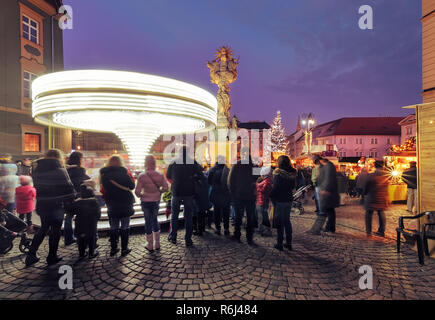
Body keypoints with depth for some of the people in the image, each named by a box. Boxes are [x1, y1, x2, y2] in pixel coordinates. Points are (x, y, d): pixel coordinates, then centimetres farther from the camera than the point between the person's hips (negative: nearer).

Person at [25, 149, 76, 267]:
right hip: (56, 207, -6)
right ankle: (52, 257, 19)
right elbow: (68, 188, -13)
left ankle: (31, 255, 23)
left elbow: (36, 186, 10)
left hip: (41, 205, 6)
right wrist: (73, 196, 3)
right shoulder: (60, 170, -15)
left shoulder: (36, 169, 3)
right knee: (55, 231, 9)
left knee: (43, 229, 23)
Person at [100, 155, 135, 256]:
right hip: (125, 203, -3)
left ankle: (113, 248, 21)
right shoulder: (123, 173, -12)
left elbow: (104, 189, 6)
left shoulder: (104, 175, -2)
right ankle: (124, 249, 12)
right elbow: (132, 186, -2)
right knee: (125, 226, 7)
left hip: (111, 205, 3)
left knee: (113, 227, 14)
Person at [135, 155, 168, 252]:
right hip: (156, 201, 3)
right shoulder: (160, 175, -8)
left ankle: (150, 245, 23)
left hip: (146, 202, -3)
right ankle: (157, 244, 26)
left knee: (148, 222, 11)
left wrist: (140, 195, 4)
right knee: (154, 220, 20)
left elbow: (137, 191, -17)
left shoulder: (142, 176, -17)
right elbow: (165, 188, -6)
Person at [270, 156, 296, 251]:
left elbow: (275, 187, -17)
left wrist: (271, 196, -4)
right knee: (287, 221, 17)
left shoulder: (278, 173, -17)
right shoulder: (293, 173, 1)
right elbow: (293, 186, 9)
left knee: (279, 222, 5)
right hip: (289, 199, 6)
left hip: (279, 200, -6)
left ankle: (279, 243, 13)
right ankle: (288, 243, 24)